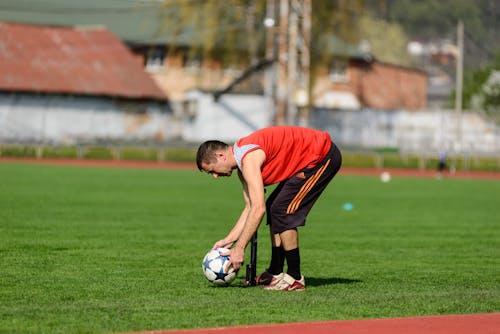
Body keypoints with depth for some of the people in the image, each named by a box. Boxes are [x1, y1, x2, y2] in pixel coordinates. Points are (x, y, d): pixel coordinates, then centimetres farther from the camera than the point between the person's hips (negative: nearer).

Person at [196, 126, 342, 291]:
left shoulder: (248, 158, -22)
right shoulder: (242, 162, 9)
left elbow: (258, 209, -28)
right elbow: (250, 208, 12)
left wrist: (239, 248, -25)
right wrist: (228, 240, 6)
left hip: (322, 157, -10)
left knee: (281, 211, -12)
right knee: (274, 209, 13)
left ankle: (295, 278, -5)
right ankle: (275, 273, 18)